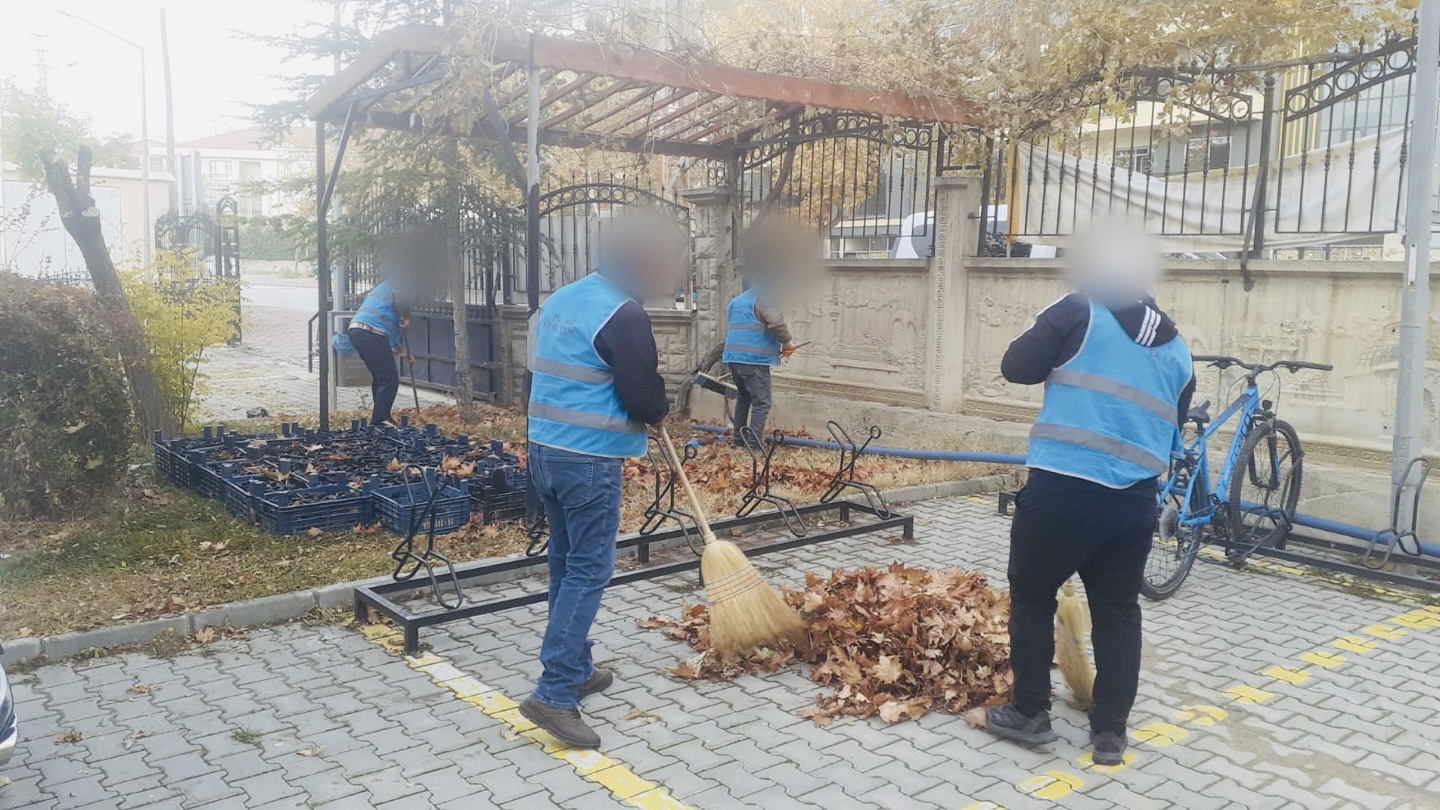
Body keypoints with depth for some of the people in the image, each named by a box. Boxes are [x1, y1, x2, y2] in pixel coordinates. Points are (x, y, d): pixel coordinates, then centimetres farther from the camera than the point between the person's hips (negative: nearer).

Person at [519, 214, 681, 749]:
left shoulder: (558, 300, 12)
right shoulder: (623, 315, -16)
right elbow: (645, 400, -16)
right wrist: (659, 408, 8)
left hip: (544, 448, 9)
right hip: (590, 459, -9)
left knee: (567, 564, 17)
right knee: (589, 572, -4)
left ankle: (576, 670, 29)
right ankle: (554, 694, -5)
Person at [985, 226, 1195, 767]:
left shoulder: (1081, 313, 0)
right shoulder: (1177, 350, 17)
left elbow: (1016, 367, 0)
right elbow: (1172, 432, 22)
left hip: (1063, 490, -5)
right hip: (1135, 502, 5)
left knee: (1032, 598, 11)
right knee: (1118, 610, 15)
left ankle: (1031, 715, 19)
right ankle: (1110, 733, 21)